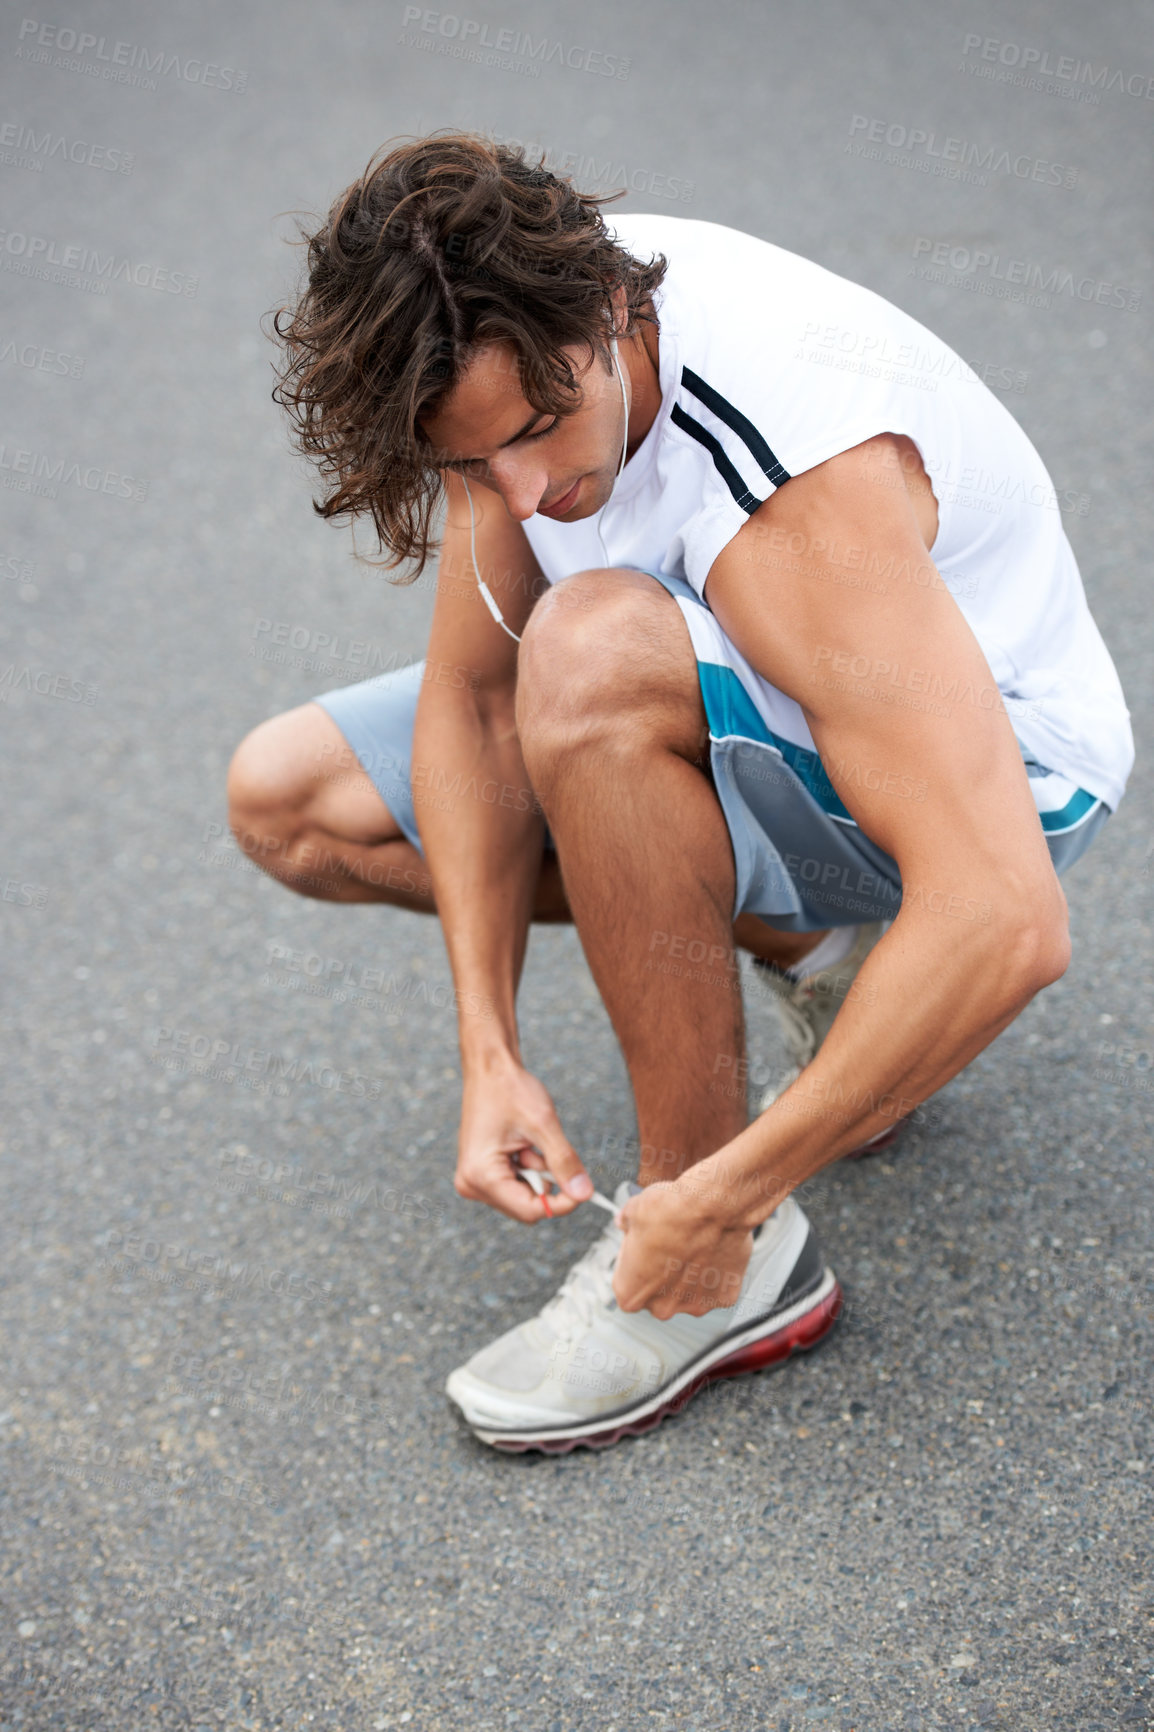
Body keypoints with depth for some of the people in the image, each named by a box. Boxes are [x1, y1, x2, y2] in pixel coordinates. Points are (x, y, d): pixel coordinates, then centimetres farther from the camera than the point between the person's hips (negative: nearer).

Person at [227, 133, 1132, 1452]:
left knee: (595, 650, -37)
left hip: (996, 769, -7)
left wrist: (722, 1200, -34)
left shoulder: (800, 490, -37)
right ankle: (805, 948, 5)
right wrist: (490, 1058, -15)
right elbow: (468, 697, -5)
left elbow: (1007, 926, -42)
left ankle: (745, 1263, -23)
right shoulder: (513, 345, -15)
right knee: (291, 799, 3)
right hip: (750, 726, 8)